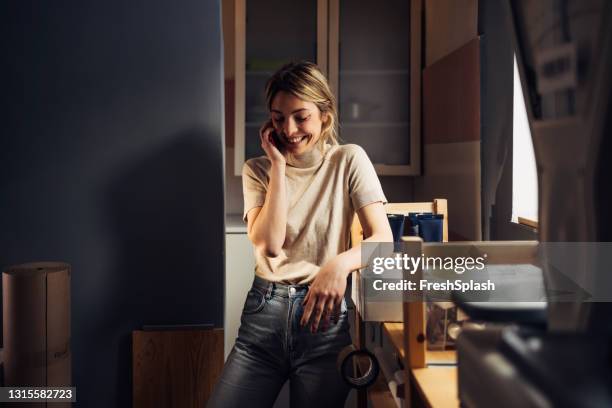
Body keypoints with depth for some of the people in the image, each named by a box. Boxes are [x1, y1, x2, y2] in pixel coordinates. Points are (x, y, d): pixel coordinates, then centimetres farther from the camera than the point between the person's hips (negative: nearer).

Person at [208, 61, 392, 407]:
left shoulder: (348, 161, 0)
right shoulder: (258, 170, 7)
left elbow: (383, 239, -9)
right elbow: (268, 244, -8)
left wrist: (339, 264, -29)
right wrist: (278, 165, -8)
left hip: (326, 315, -2)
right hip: (265, 310, 2)